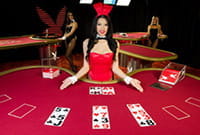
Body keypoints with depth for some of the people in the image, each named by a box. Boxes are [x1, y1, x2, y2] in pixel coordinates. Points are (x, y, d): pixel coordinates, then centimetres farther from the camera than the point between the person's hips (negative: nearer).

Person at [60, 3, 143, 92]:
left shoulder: (115, 44, -4)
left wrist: (128, 79, -22)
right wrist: (73, 78, -21)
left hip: (108, 81, 0)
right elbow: (86, 67, -6)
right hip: (92, 81, 0)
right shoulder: (87, 42, -5)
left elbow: (115, 68, -7)